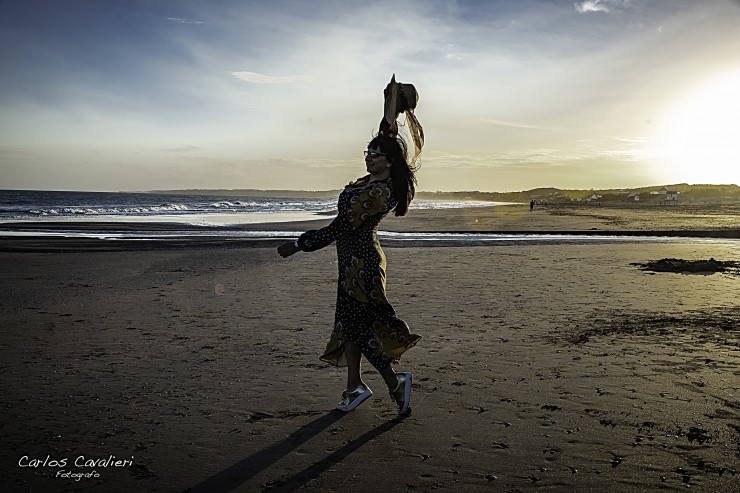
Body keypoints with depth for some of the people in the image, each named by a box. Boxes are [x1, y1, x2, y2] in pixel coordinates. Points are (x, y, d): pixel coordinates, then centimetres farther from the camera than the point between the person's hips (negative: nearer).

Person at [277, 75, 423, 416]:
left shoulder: (377, 194, -24)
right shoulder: (381, 180, 2)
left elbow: (337, 229, -23)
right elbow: (387, 134, 19)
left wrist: (298, 245, -17)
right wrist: (392, 105, 18)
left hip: (361, 262, -10)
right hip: (356, 259, 10)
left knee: (357, 324, -3)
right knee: (349, 321, 13)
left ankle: (395, 382, 4)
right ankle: (355, 386, 22)